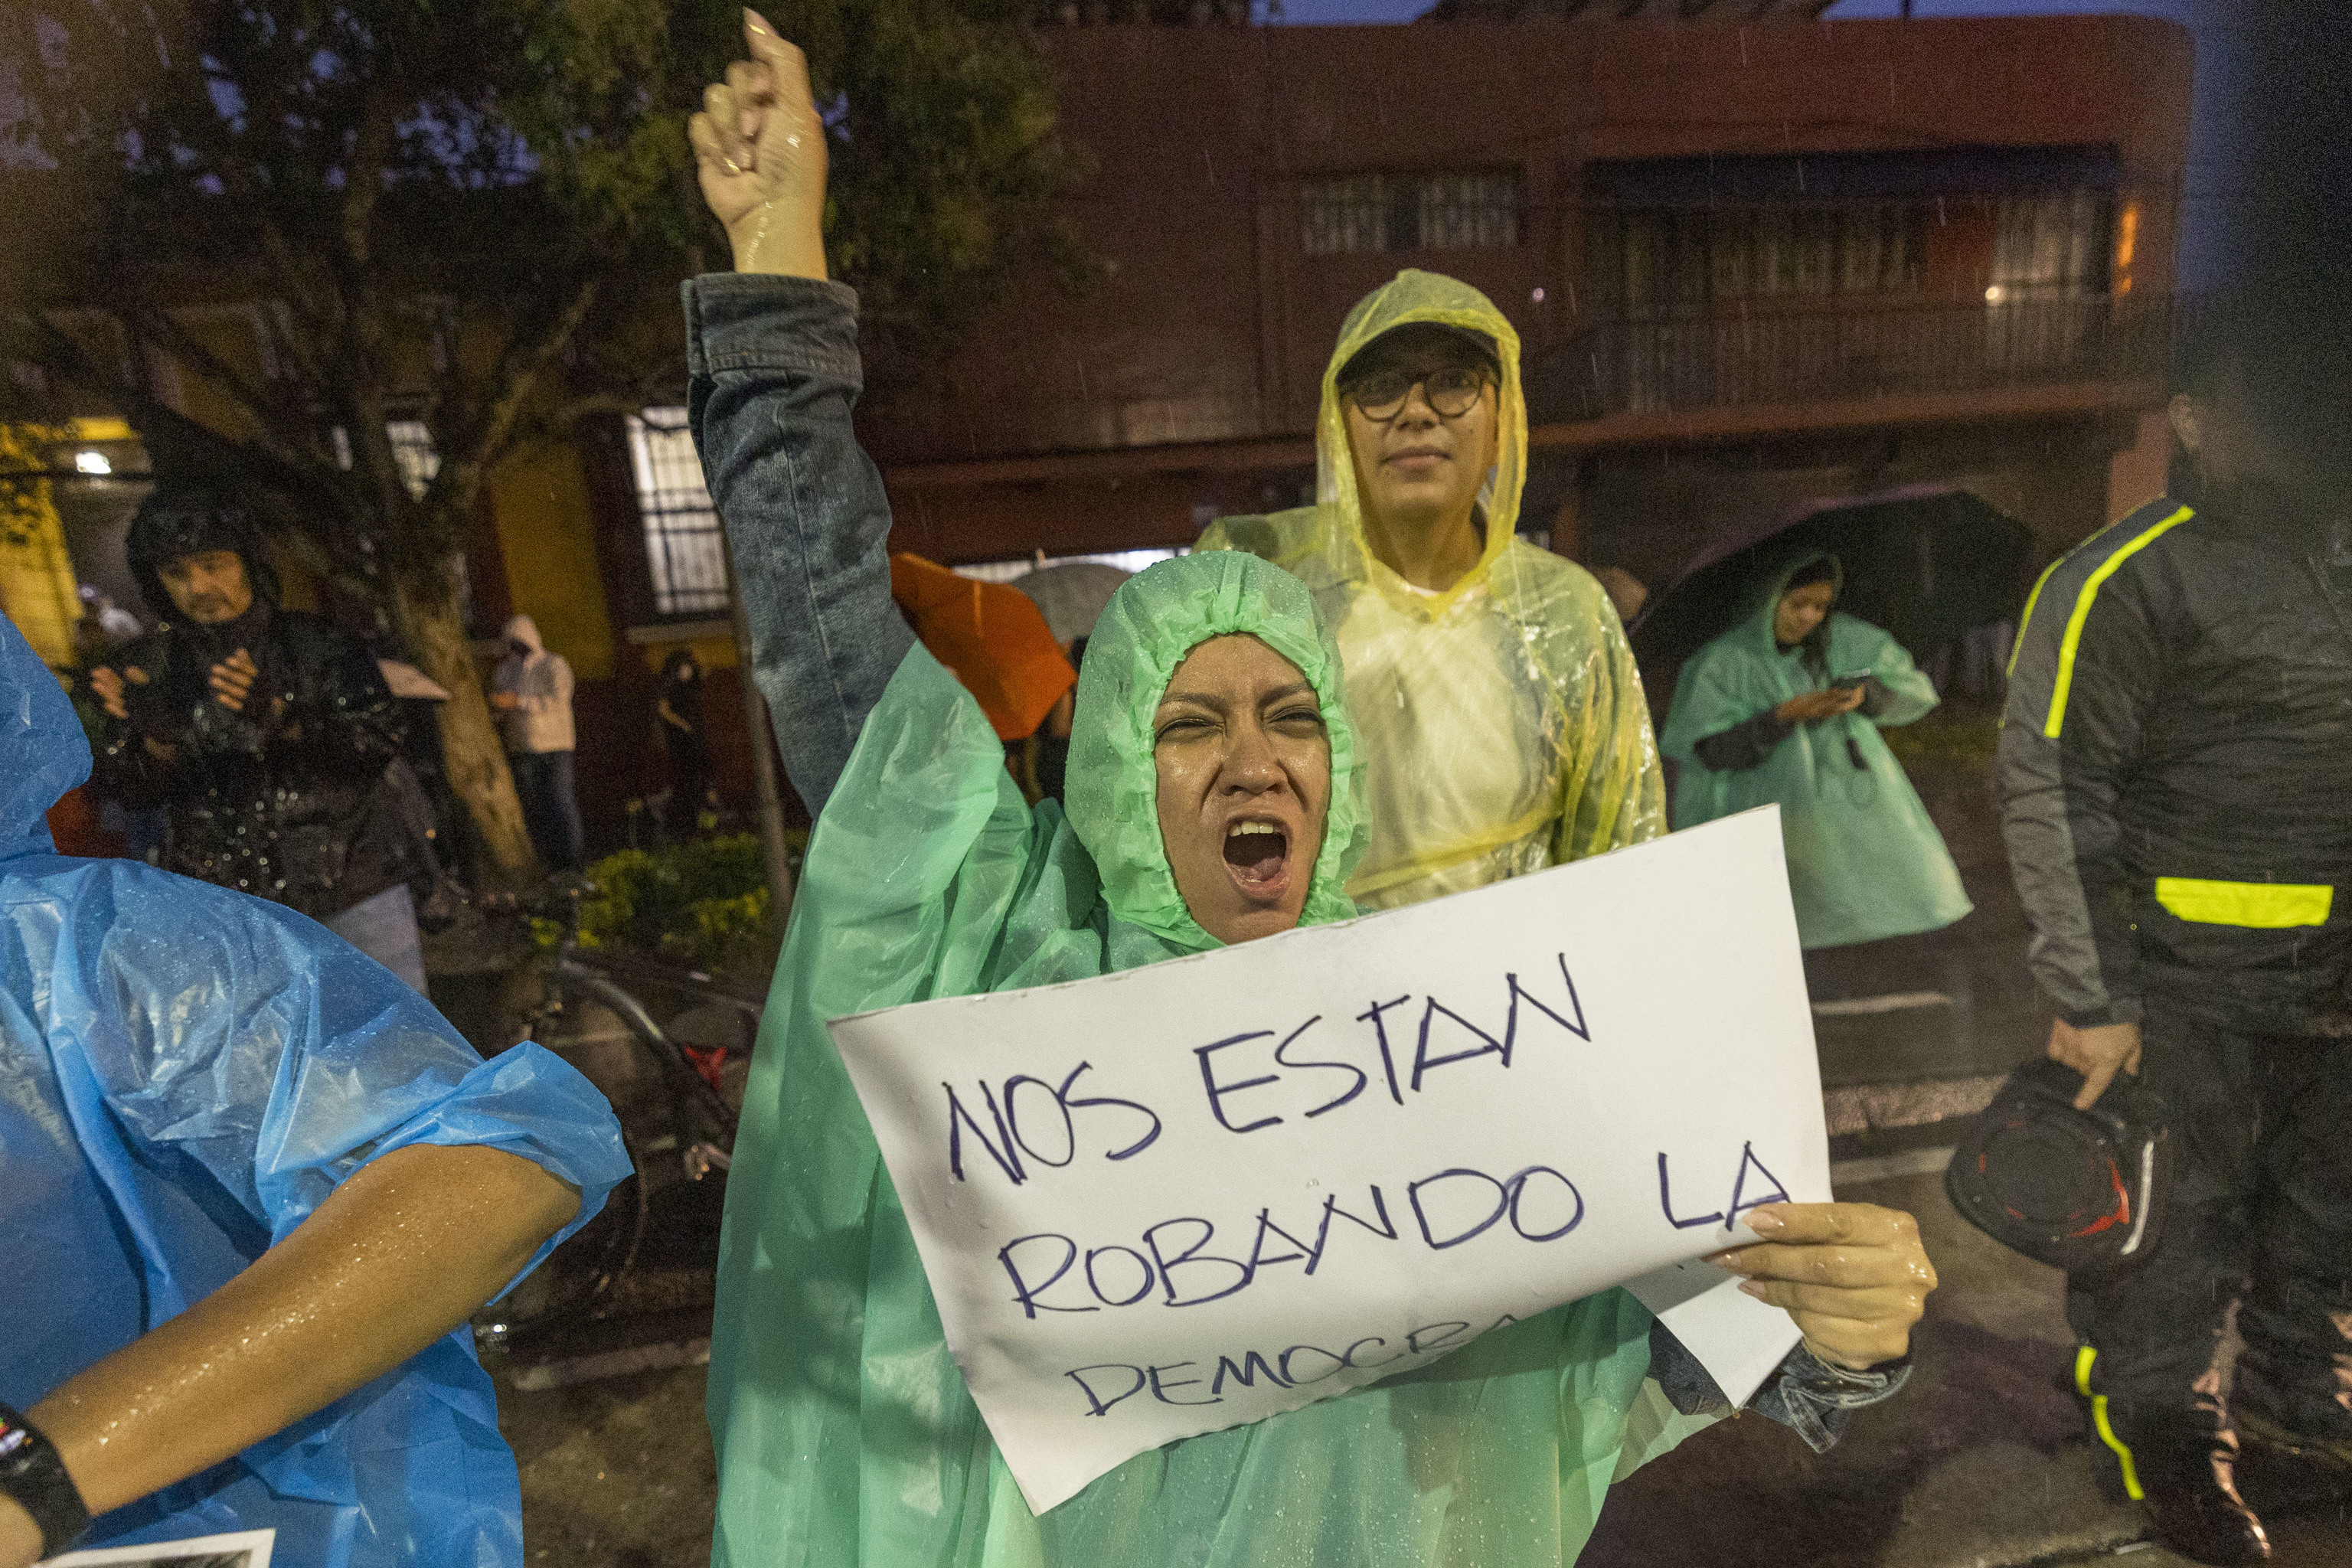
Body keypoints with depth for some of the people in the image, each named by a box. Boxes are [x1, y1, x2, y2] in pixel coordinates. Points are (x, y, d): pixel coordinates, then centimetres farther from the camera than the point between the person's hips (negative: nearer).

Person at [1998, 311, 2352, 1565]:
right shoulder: (2125, 581, -13)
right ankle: (2170, 1436, 30)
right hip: (2191, 988, -7)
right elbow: (2049, 792, -17)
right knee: (2177, 1225, 8)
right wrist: (2088, 997, -19)